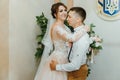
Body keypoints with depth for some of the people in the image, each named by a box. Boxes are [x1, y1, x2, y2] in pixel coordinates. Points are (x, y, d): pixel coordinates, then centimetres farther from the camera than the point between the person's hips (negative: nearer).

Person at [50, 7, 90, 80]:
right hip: (73, 68, 8)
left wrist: (57, 67, -20)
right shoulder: (77, 32, -4)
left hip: (78, 71, -7)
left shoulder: (82, 38, -32)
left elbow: (75, 65, -31)